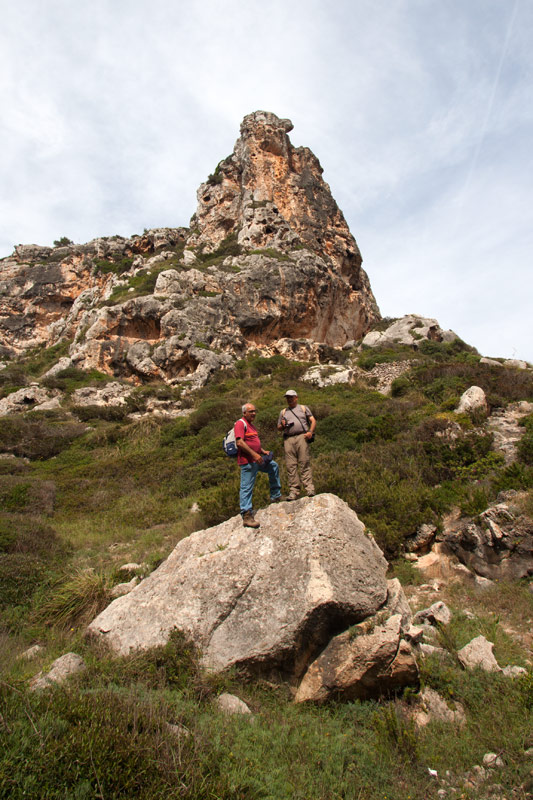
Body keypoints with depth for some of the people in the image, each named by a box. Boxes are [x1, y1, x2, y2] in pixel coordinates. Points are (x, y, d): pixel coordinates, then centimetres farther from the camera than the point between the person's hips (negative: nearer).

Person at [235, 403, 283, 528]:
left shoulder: (251, 424, 20)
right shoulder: (240, 423, -12)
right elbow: (239, 442, -23)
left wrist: (263, 451, 16)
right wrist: (254, 454, -25)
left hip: (256, 459, 10)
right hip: (247, 461, -10)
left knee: (273, 467, 22)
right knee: (246, 487, -8)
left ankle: (276, 496, 30)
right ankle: (247, 516, -7)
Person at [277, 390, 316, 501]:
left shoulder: (303, 408, 19)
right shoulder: (283, 412, 26)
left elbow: (313, 420, 11)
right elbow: (279, 428, 25)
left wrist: (310, 432, -6)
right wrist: (282, 425, 2)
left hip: (301, 437, -3)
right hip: (288, 439, 3)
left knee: (304, 463, -9)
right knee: (291, 466, -3)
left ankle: (309, 488, -10)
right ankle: (294, 491, -2)